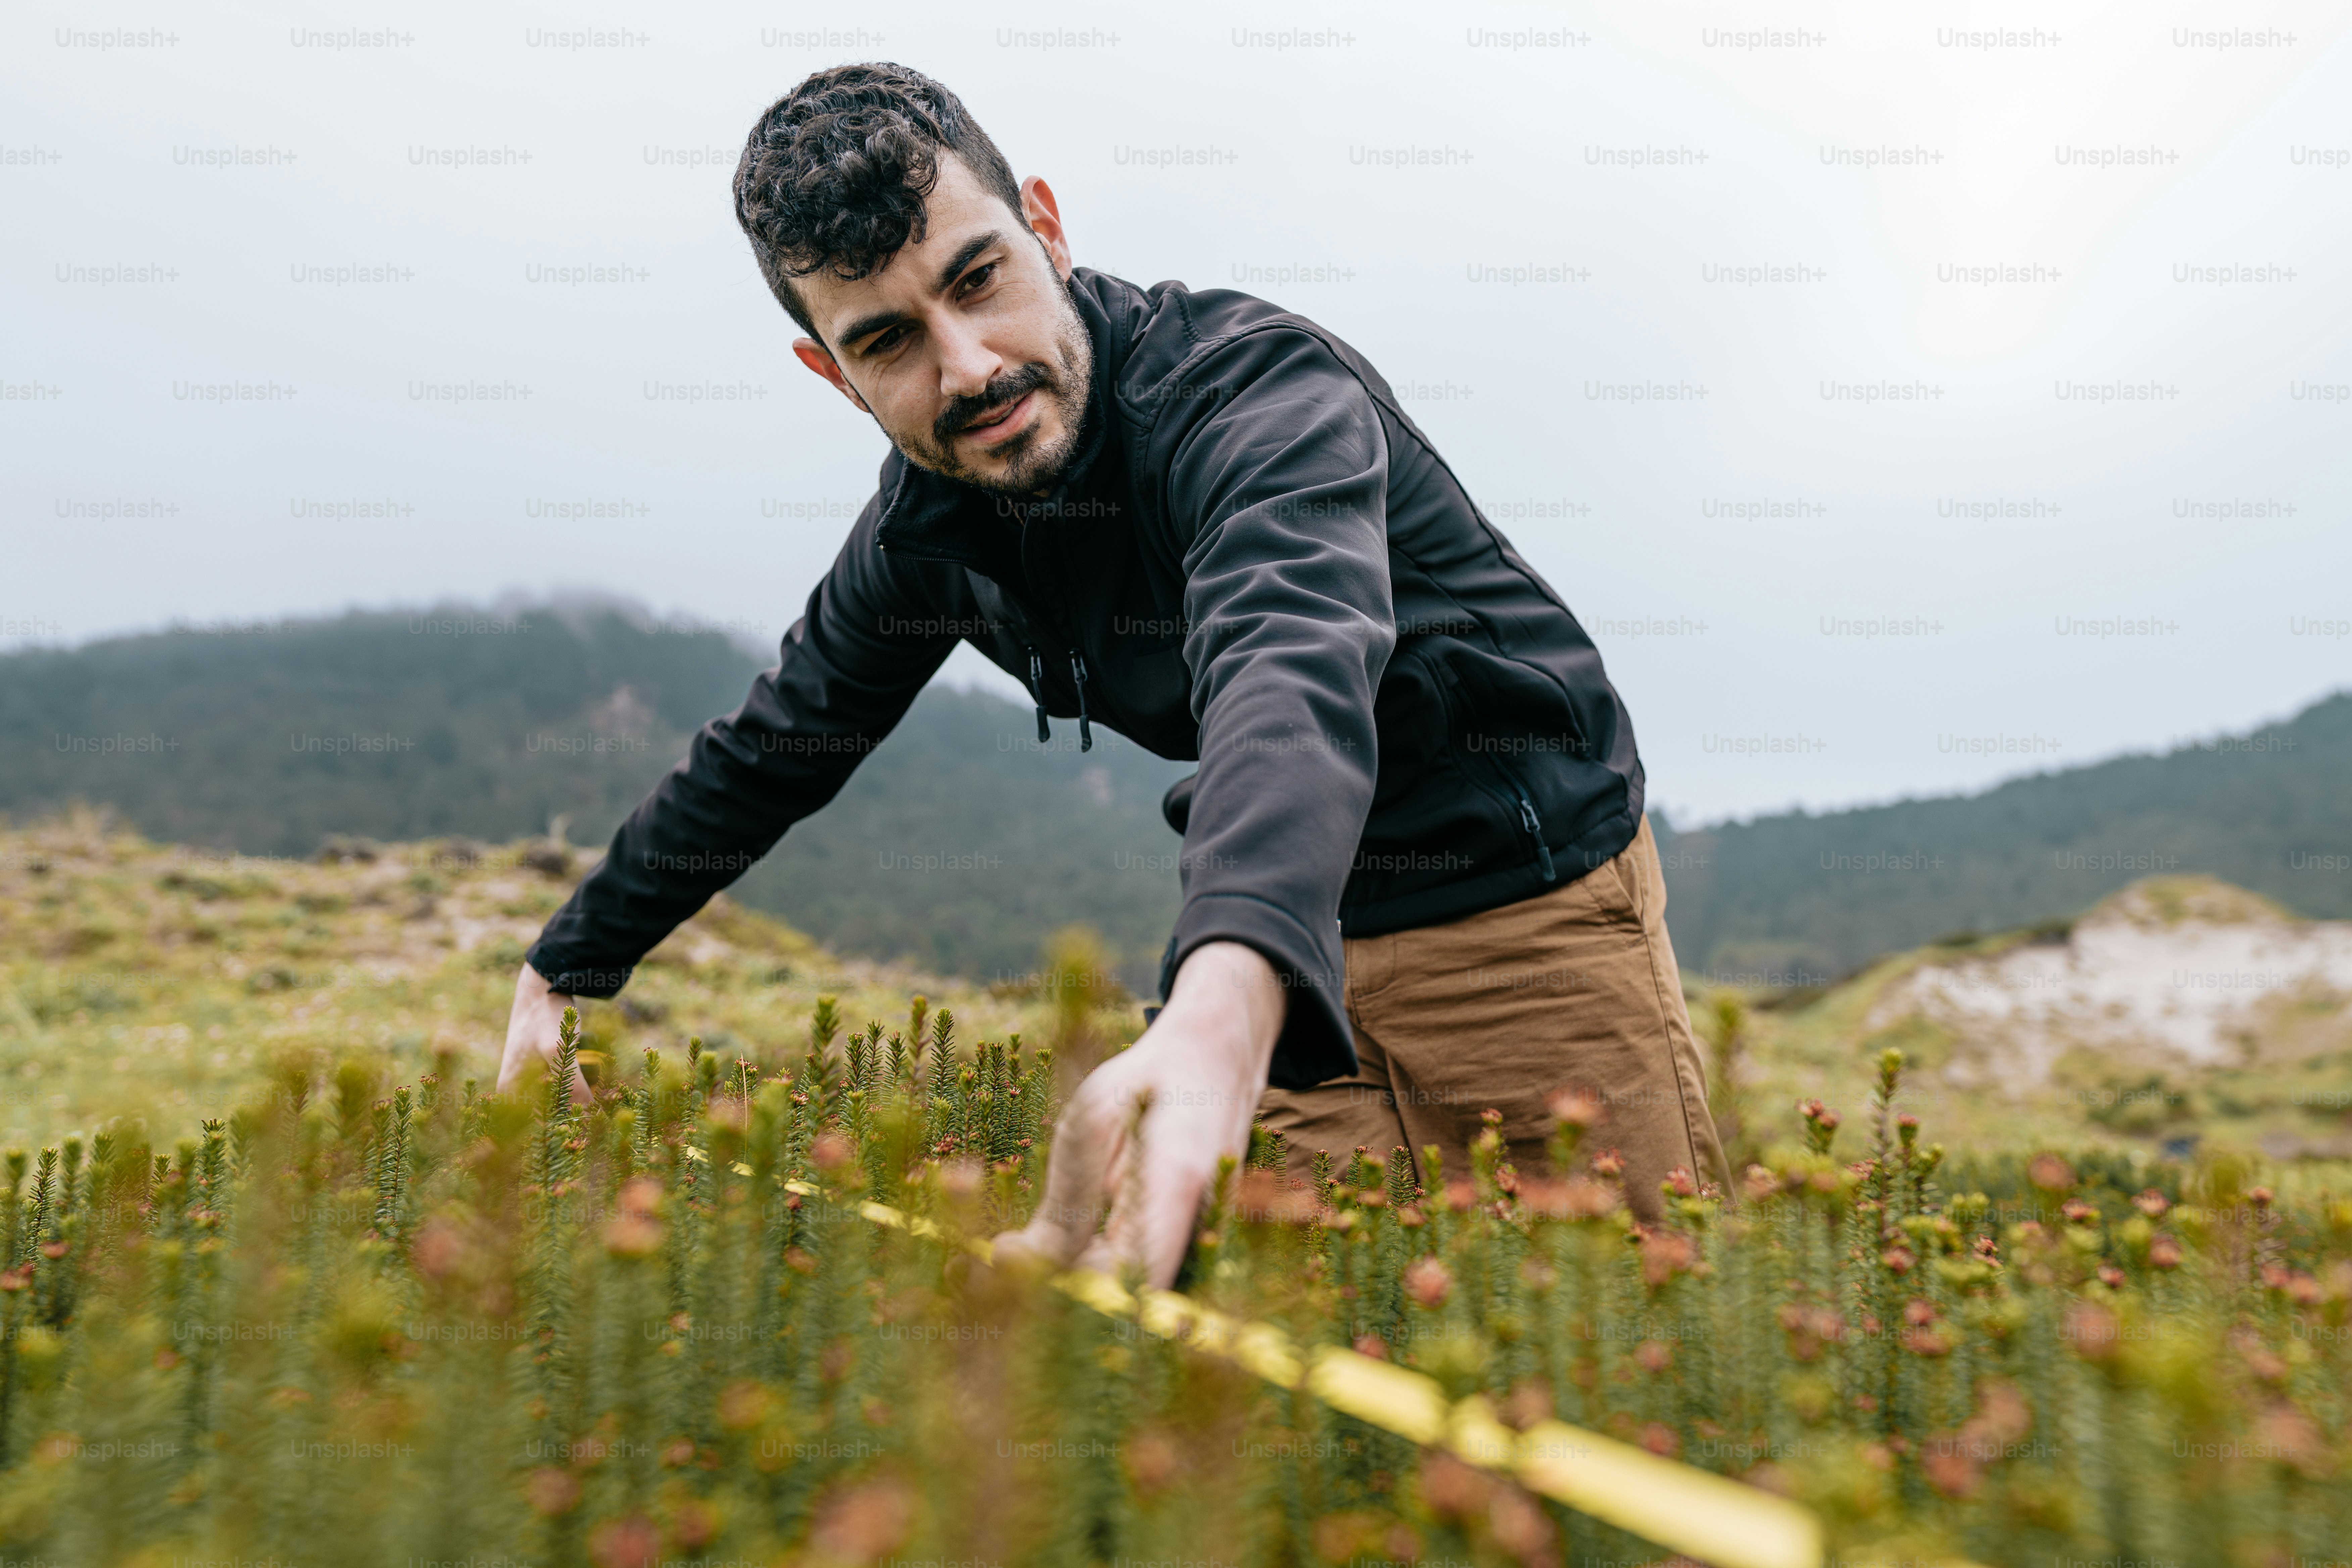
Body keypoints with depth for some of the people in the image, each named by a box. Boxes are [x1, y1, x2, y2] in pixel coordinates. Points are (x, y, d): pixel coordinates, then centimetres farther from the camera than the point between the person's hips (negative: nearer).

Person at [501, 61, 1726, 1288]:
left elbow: (1292, 673, -48)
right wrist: (566, 967, 16)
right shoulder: (928, 521, -5)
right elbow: (773, 747, 9)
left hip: (1532, 905, -4)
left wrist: (1219, 1015, -67)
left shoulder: (1256, 386, -27)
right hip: (1307, 942, 5)